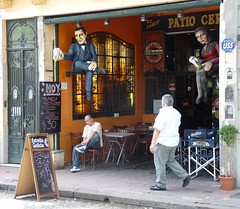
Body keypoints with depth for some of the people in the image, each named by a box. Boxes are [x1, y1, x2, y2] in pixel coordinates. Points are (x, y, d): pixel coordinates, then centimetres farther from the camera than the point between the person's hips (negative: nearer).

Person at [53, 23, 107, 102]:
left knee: (90, 71, -38)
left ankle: (89, 92, -42)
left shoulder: (90, 45, 14)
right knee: (78, 63, -37)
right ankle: (97, 70, -40)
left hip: (87, 66, 0)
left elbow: (94, 55, -2)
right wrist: (62, 56, -34)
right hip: (76, 68, 0)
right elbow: (70, 56, -8)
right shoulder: (74, 46, 11)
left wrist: (94, 62, -30)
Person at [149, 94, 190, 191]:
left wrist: (152, 144, -17)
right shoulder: (177, 113, 6)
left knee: (160, 163, 2)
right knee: (171, 160, 22)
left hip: (163, 142, -8)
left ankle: (160, 185, 9)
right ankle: (185, 176, 13)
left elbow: (157, 130, -19)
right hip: (174, 141, 8)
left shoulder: (162, 114, -18)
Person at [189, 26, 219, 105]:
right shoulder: (204, 48, 23)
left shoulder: (215, 44, 2)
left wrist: (211, 62, -20)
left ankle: (201, 95, -26)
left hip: (217, 66, -6)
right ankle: (203, 95, -30)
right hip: (208, 66, 6)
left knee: (200, 71, -33)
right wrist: (200, 61, 7)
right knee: (199, 73, -30)